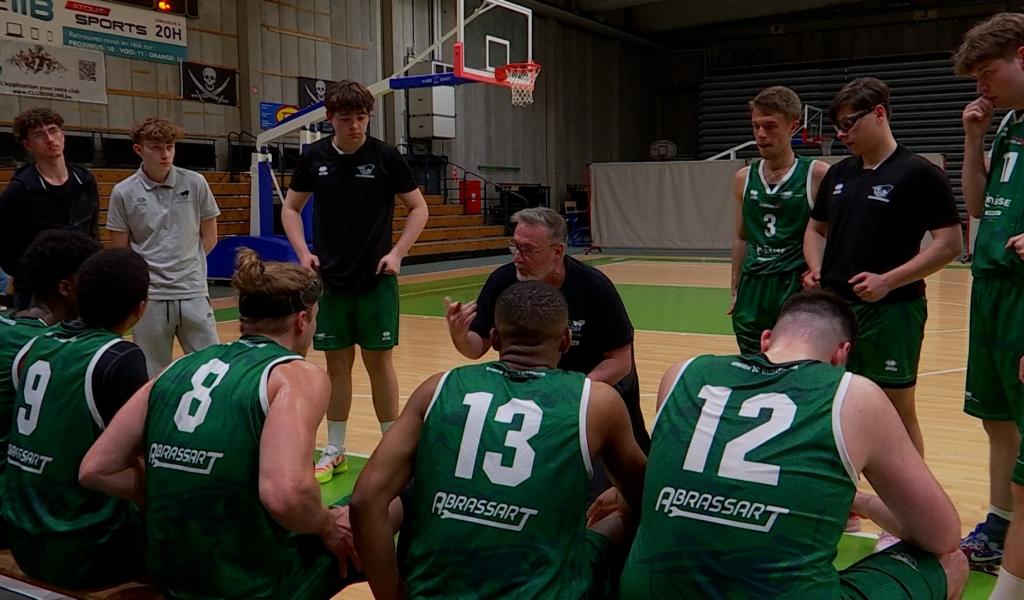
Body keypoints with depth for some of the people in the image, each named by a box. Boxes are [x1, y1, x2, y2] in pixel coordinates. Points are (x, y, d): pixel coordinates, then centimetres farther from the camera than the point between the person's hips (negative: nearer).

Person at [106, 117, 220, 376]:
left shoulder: (195, 183, 0)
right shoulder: (124, 193, -2)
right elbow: (120, 251, 5)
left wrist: (184, 265, 5)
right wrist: (147, 271, -1)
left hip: (193, 293, 1)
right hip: (149, 296, -1)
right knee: (152, 376, 8)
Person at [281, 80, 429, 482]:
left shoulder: (385, 157, -5)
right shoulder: (314, 157, 1)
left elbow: (419, 208, 1)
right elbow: (290, 209, 12)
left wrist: (397, 253, -9)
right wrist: (304, 253, -2)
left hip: (375, 279, -2)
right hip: (329, 279, 2)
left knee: (378, 360, 4)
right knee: (337, 362, 9)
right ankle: (334, 451, 21)